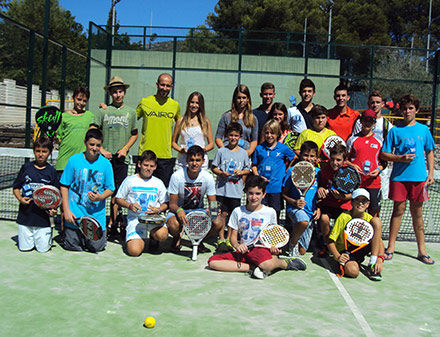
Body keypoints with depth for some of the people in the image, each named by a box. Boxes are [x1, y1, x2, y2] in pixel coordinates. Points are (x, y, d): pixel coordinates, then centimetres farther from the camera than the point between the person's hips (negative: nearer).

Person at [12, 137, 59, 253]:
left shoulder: (51, 171, 0)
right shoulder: (26, 167, 2)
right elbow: (16, 188, 10)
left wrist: (54, 209, -12)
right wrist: (20, 198, -10)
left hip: (43, 218, -1)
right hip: (25, 216, 1)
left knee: (43, 249, 1)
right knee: (24, 248, 6)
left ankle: (48, 233, 29)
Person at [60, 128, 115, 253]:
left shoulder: (105, 163, -3)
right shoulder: (74, 160, -4)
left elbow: (110, 189, 3)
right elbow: (64, 186, 1)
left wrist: (100, 197, -19)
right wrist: (66, 210, -5)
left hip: (96, 214, 0)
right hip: (75, 214, 0)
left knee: (96, 247, 2)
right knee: (71, 246, 5)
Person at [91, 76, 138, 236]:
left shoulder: (131, 112, 11)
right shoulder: (102, 111, 4)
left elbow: (134, 134, 16)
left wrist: (125, 149, 2)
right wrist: (101, 150, -8)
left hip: (121, 158, 2)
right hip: (104, 157, -2)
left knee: (116, 193, 5)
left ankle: (112, 224, 15)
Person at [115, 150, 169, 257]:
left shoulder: (158, 183, 10)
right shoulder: (130, 180, 5)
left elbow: (165, 204, 13)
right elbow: (118, 199, 9)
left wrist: (158, 210, -9)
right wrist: (129, 206, -10)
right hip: (135, 219, -1)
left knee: (162, 235, -34)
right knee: (134, 251, -23)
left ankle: (153, 235, 5)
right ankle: (142, 238, 13)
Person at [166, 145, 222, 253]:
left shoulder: (208, 177, -12)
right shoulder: (177, 176, -18)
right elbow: (172, 204, -14)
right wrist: (179, 210, -38)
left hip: (198, 210, 2)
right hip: (179, 210, -2)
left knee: (217, 223, -26)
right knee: (173, 225, -37)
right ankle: (176, 239, 3)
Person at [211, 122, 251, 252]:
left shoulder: (243, 153, 6)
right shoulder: (221, 151, 2)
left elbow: (248, 169, 13)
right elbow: (213, 167, 6)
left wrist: (241, 172, -8)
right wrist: (221, 173, -12)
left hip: (236, 190, 1)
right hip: (222, 189, -1)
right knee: (223, 214, -1)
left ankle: (229, 240, 20)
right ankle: (221, 240, 10)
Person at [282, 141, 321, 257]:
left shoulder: (318, 172, 5)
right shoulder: (292, 171, -5)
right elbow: (284, 194, -1)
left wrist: (318, 208, 0)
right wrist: (294, 202, -18)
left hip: (311, 212, 4)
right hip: (294, 208, -3)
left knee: (302, 251, 3)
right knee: (303, 221, -40)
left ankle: (294, 236, 38)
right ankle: (292, 243, -11)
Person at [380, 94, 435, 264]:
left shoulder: (424, 129, 9)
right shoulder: (395, 130, 3)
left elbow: (430, 152, 16)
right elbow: (384, 154, 2)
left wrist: (431, 172, 6)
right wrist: (401, 158, -13)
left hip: (419, 177, 2)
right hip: (399, 177, -2)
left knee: (417, 212, 8)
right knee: (399, 209, 1)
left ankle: (421, 250, 16)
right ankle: (391, 247, 11)